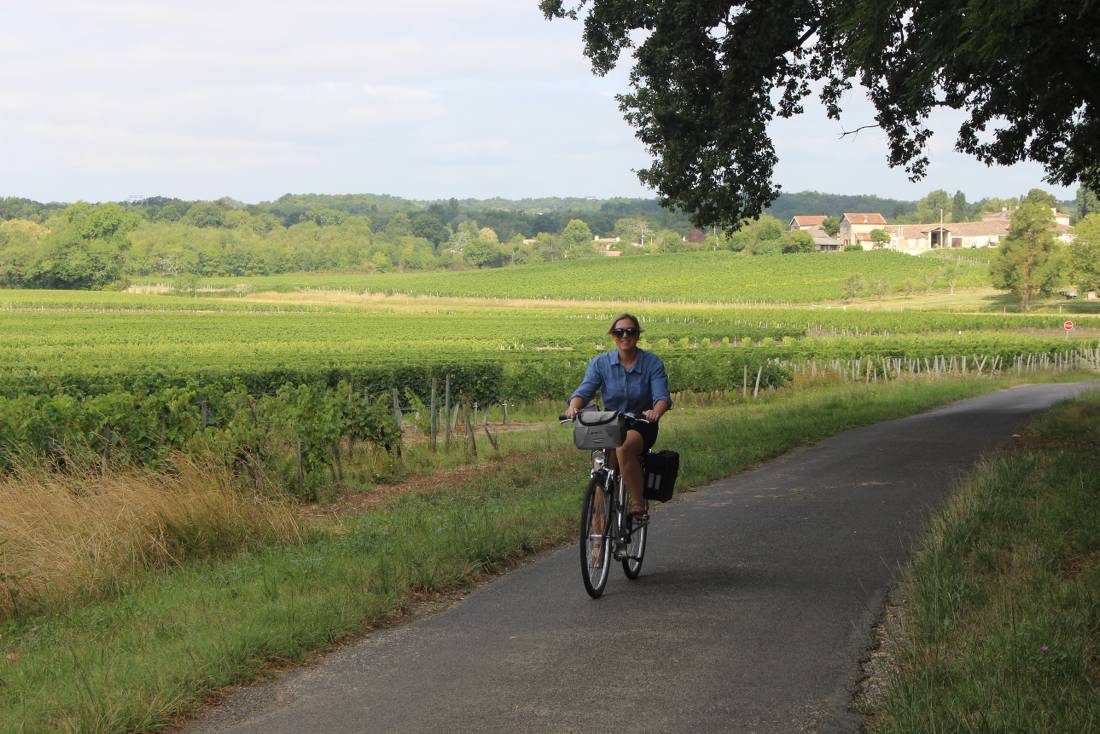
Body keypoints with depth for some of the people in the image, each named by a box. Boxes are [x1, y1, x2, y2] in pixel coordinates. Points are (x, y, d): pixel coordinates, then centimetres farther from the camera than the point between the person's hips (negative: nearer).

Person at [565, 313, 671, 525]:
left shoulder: (652, 363, -4)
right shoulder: (601, 363, 1)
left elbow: (662, 396, -15)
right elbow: (585, 390, -11)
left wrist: (656, 411, -39)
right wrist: (573, 407, -34)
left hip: (641, 427, -3)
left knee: (624, 447, -36)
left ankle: (638, 506, -25)